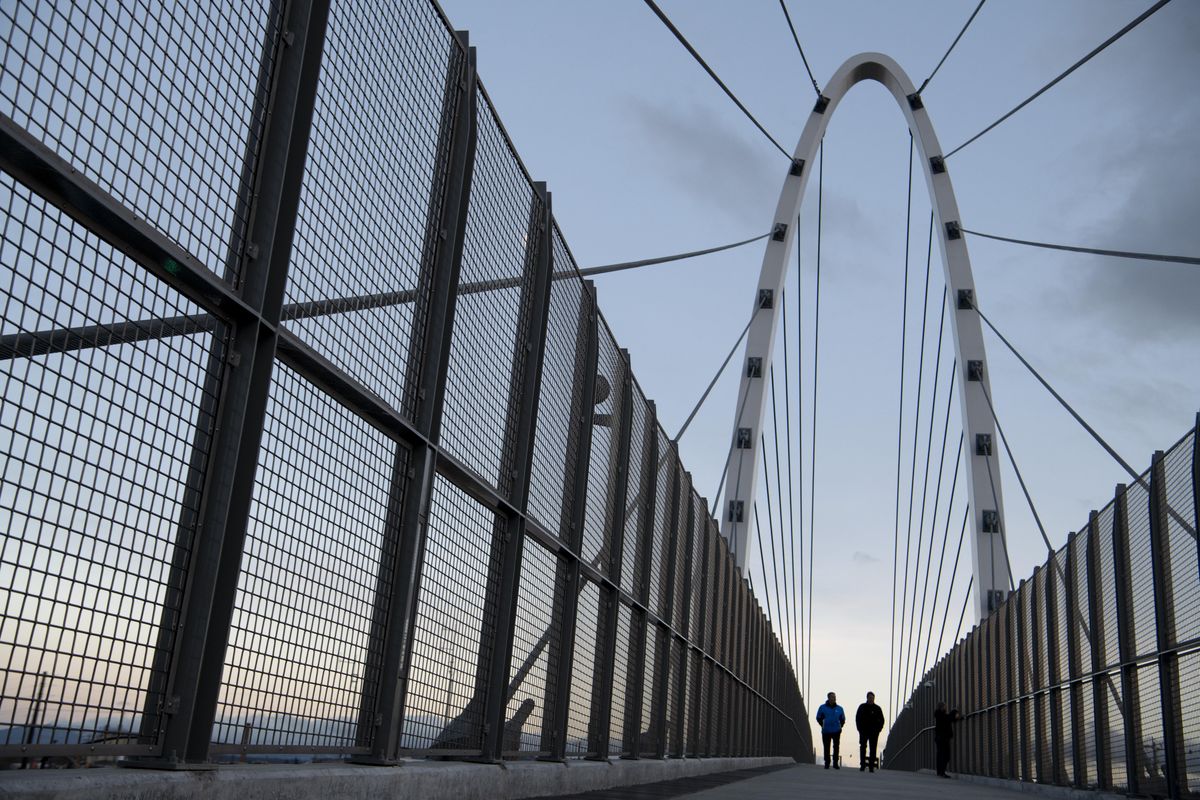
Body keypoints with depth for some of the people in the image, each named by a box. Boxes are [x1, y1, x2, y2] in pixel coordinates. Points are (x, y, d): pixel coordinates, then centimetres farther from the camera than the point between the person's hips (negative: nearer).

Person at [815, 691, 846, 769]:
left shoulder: (839, 708, 4)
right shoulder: (822, 707, -1)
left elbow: (842, 719, 18)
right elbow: (819, 718, 10)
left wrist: (840, 727, 8)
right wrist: (823, 726, 7)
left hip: (836, 731, 1)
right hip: (826, 732, -1)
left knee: (836, 747, 0)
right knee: (826, 748, 2)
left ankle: (836, 763, 8)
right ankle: (827, 763, 10)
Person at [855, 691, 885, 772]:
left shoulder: (877, 708, 6)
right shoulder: (862, 707, 5)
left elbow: (881, 720, 10)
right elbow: (857, 718, 7)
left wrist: (878, 730, -2)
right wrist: (860, 728, -3)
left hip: (874, 732, 0)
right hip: (863, 732, 0)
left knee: (873, 749, 0)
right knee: (862, 748, 0)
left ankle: (872, 766, 2)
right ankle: (862, 765, 3)